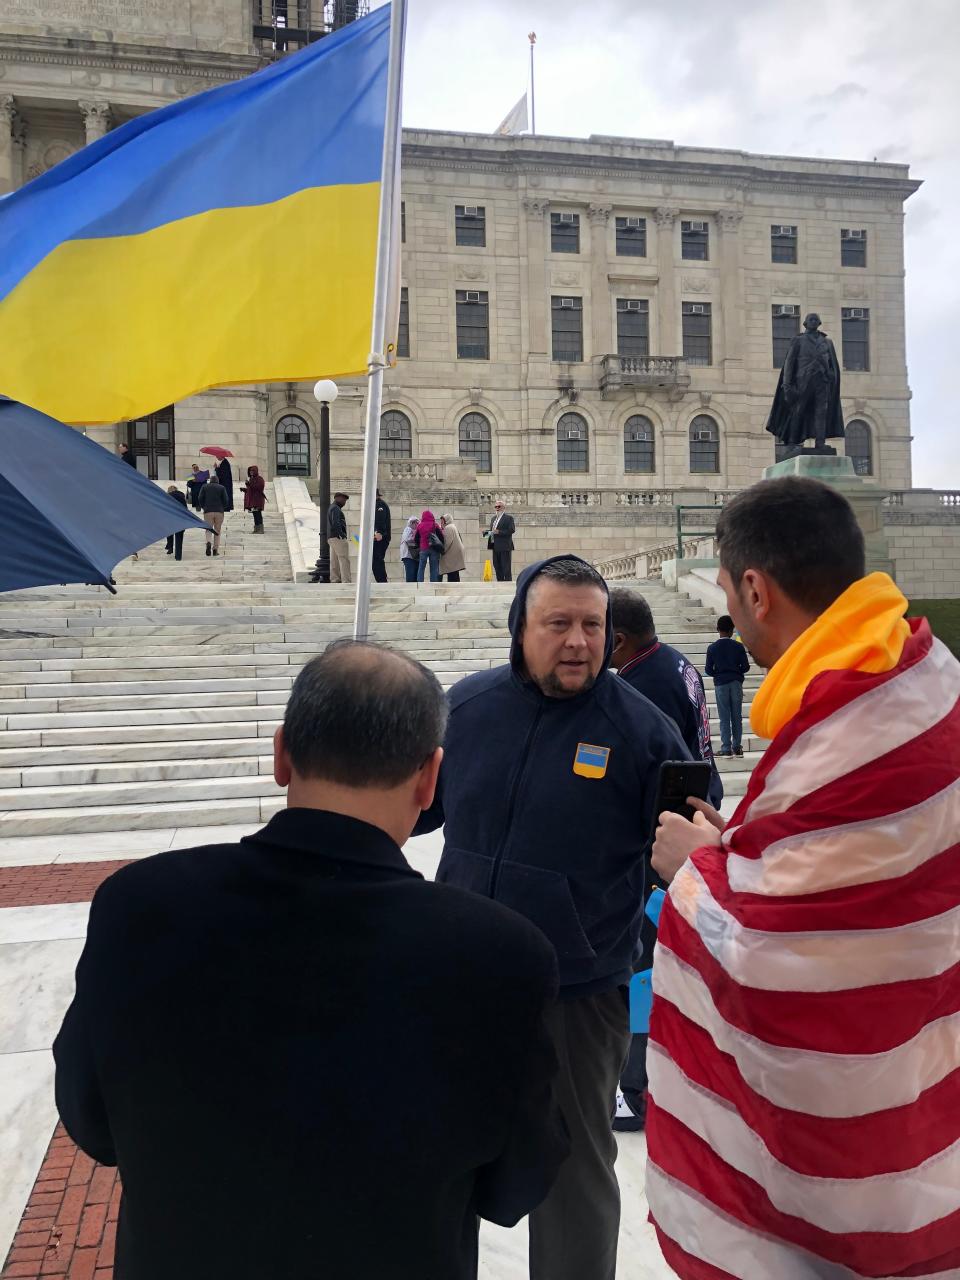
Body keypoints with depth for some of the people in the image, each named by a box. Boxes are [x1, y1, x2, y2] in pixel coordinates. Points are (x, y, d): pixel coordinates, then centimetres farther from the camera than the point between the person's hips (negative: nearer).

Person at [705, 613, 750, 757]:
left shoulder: (712, 648, -5)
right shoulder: (738, 646, -4)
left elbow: (708, 670, -4)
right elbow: (746, 666, -4)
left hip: (720, 684, -1)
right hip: (736, 683, 1)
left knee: (724, 717, 2)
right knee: (737, 716, 8)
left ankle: (726, 748, -1)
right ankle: (737, 747, 9)